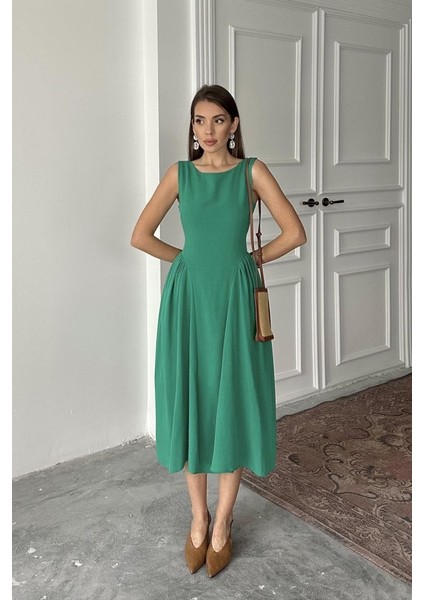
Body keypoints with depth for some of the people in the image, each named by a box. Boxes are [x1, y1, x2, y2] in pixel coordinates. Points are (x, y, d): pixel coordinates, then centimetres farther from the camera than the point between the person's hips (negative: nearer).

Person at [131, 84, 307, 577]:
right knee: (191, 400, 6)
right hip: (188, 296, 1)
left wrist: (249, 258, 3)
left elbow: (295, 233, -2)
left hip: (235, 297, -1)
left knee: (233, 404, 3)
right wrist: (191, 258, 5)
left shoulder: (252, 171, 1)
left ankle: (222, 523, 19)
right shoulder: (180, 173, 5)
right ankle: (198, 516, 23)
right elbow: (140, 235, 3)